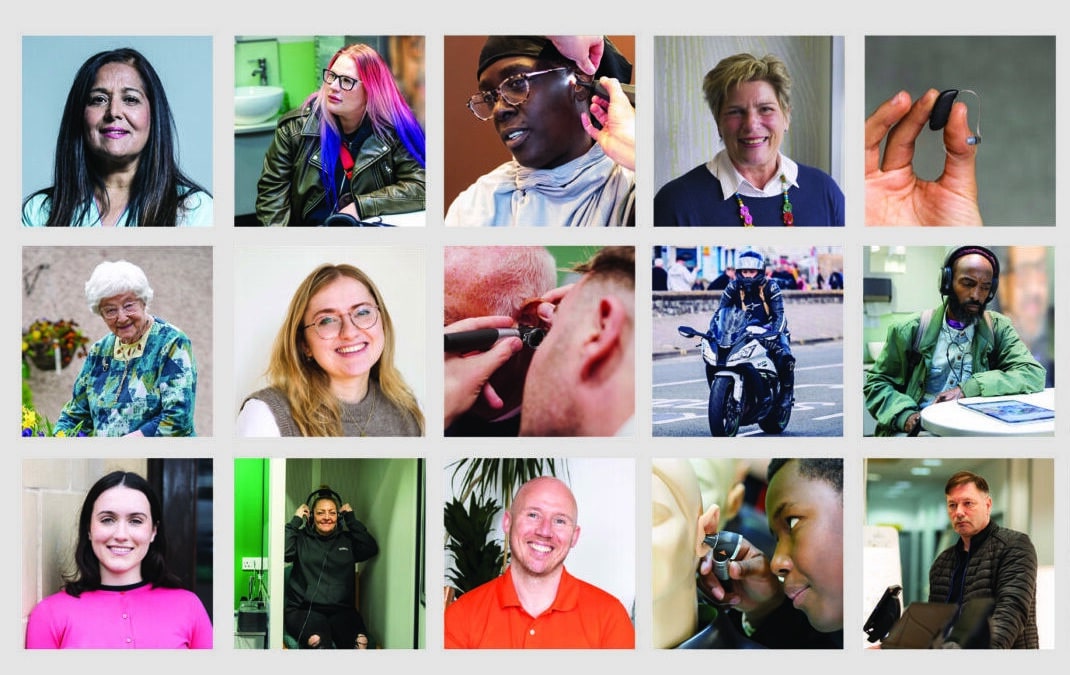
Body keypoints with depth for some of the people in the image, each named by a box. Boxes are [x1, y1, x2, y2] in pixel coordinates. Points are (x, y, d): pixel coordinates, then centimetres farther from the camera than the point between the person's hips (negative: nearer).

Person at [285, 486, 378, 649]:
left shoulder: (347, 540, 18)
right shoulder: (302, 539, 11)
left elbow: (371, 549, 2)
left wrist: (351, 519, 7)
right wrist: (296, 521, 0)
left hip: (341, 610, 2)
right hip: (304, 609, -2)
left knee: (360, 641, -31)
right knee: (317, 640, -37)